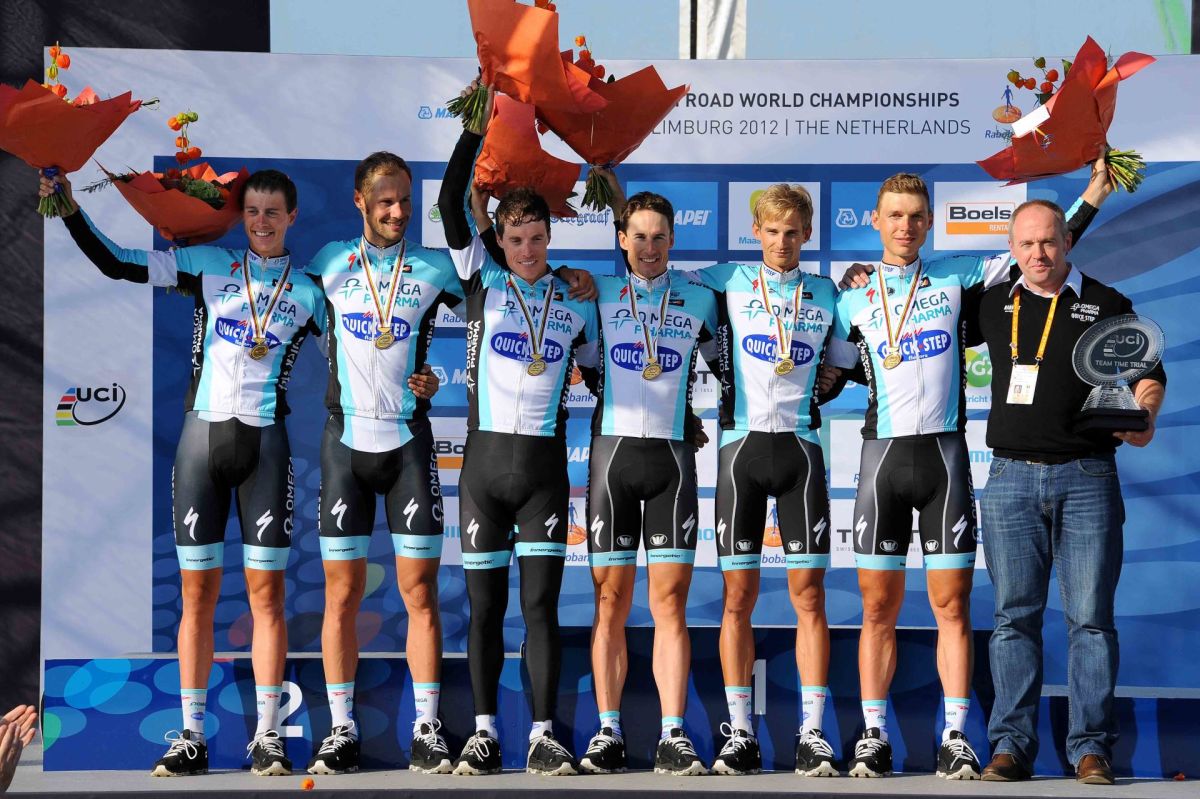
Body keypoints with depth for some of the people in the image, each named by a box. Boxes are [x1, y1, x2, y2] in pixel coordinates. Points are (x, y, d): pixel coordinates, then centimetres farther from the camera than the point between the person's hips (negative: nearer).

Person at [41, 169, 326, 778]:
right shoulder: (207, 266, 8)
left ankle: (267, 738, 3)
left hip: (266, 441, 0)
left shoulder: (307, 292, 9)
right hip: (203, 433, 0)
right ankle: (191, 738, 6)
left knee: (266, 591, -1)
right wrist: (70, 211, -5)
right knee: (198, 591, 1)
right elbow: (115, 264, 4)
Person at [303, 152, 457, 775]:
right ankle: (341, 732, 6)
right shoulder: (331, 262, 8)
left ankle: (426, 733, 2)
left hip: (409, 440, 0)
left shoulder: (433, 268, 5)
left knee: (420, 591, -2)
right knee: (342, 594, 0)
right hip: (346, 440, 1)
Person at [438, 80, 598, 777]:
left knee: (541, 605, -2)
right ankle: (485, 735, 9)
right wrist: (477, 129, -8)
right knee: (486, 606, 4)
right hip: (485, 461, 0)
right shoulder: (484, 279, 3)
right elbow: (453, 202, -6)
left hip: (545, 465, 1)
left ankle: (544, 738, -1)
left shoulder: (577, 302, 8)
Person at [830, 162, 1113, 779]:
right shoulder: (854, 300, 11)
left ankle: (955, 739, -1)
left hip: (945, 452, -1)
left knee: (951, 602, -2)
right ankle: (874, 739, 5)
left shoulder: (956, 280, 9)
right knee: (878, 606, 1)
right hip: (882, 455, 1)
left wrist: (1093, 193, 7)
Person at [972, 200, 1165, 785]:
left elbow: (1148, 375, 9)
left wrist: (1142, 418, -11)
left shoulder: (1106, 305, 8)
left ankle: (1091, 747, -1)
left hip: (1087, 478, -2)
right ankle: (1011, 745, 3)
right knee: (1015, 615, 1)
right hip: (1011, 478, 2)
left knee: (1091, 617, -3)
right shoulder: (992, 305, 14)